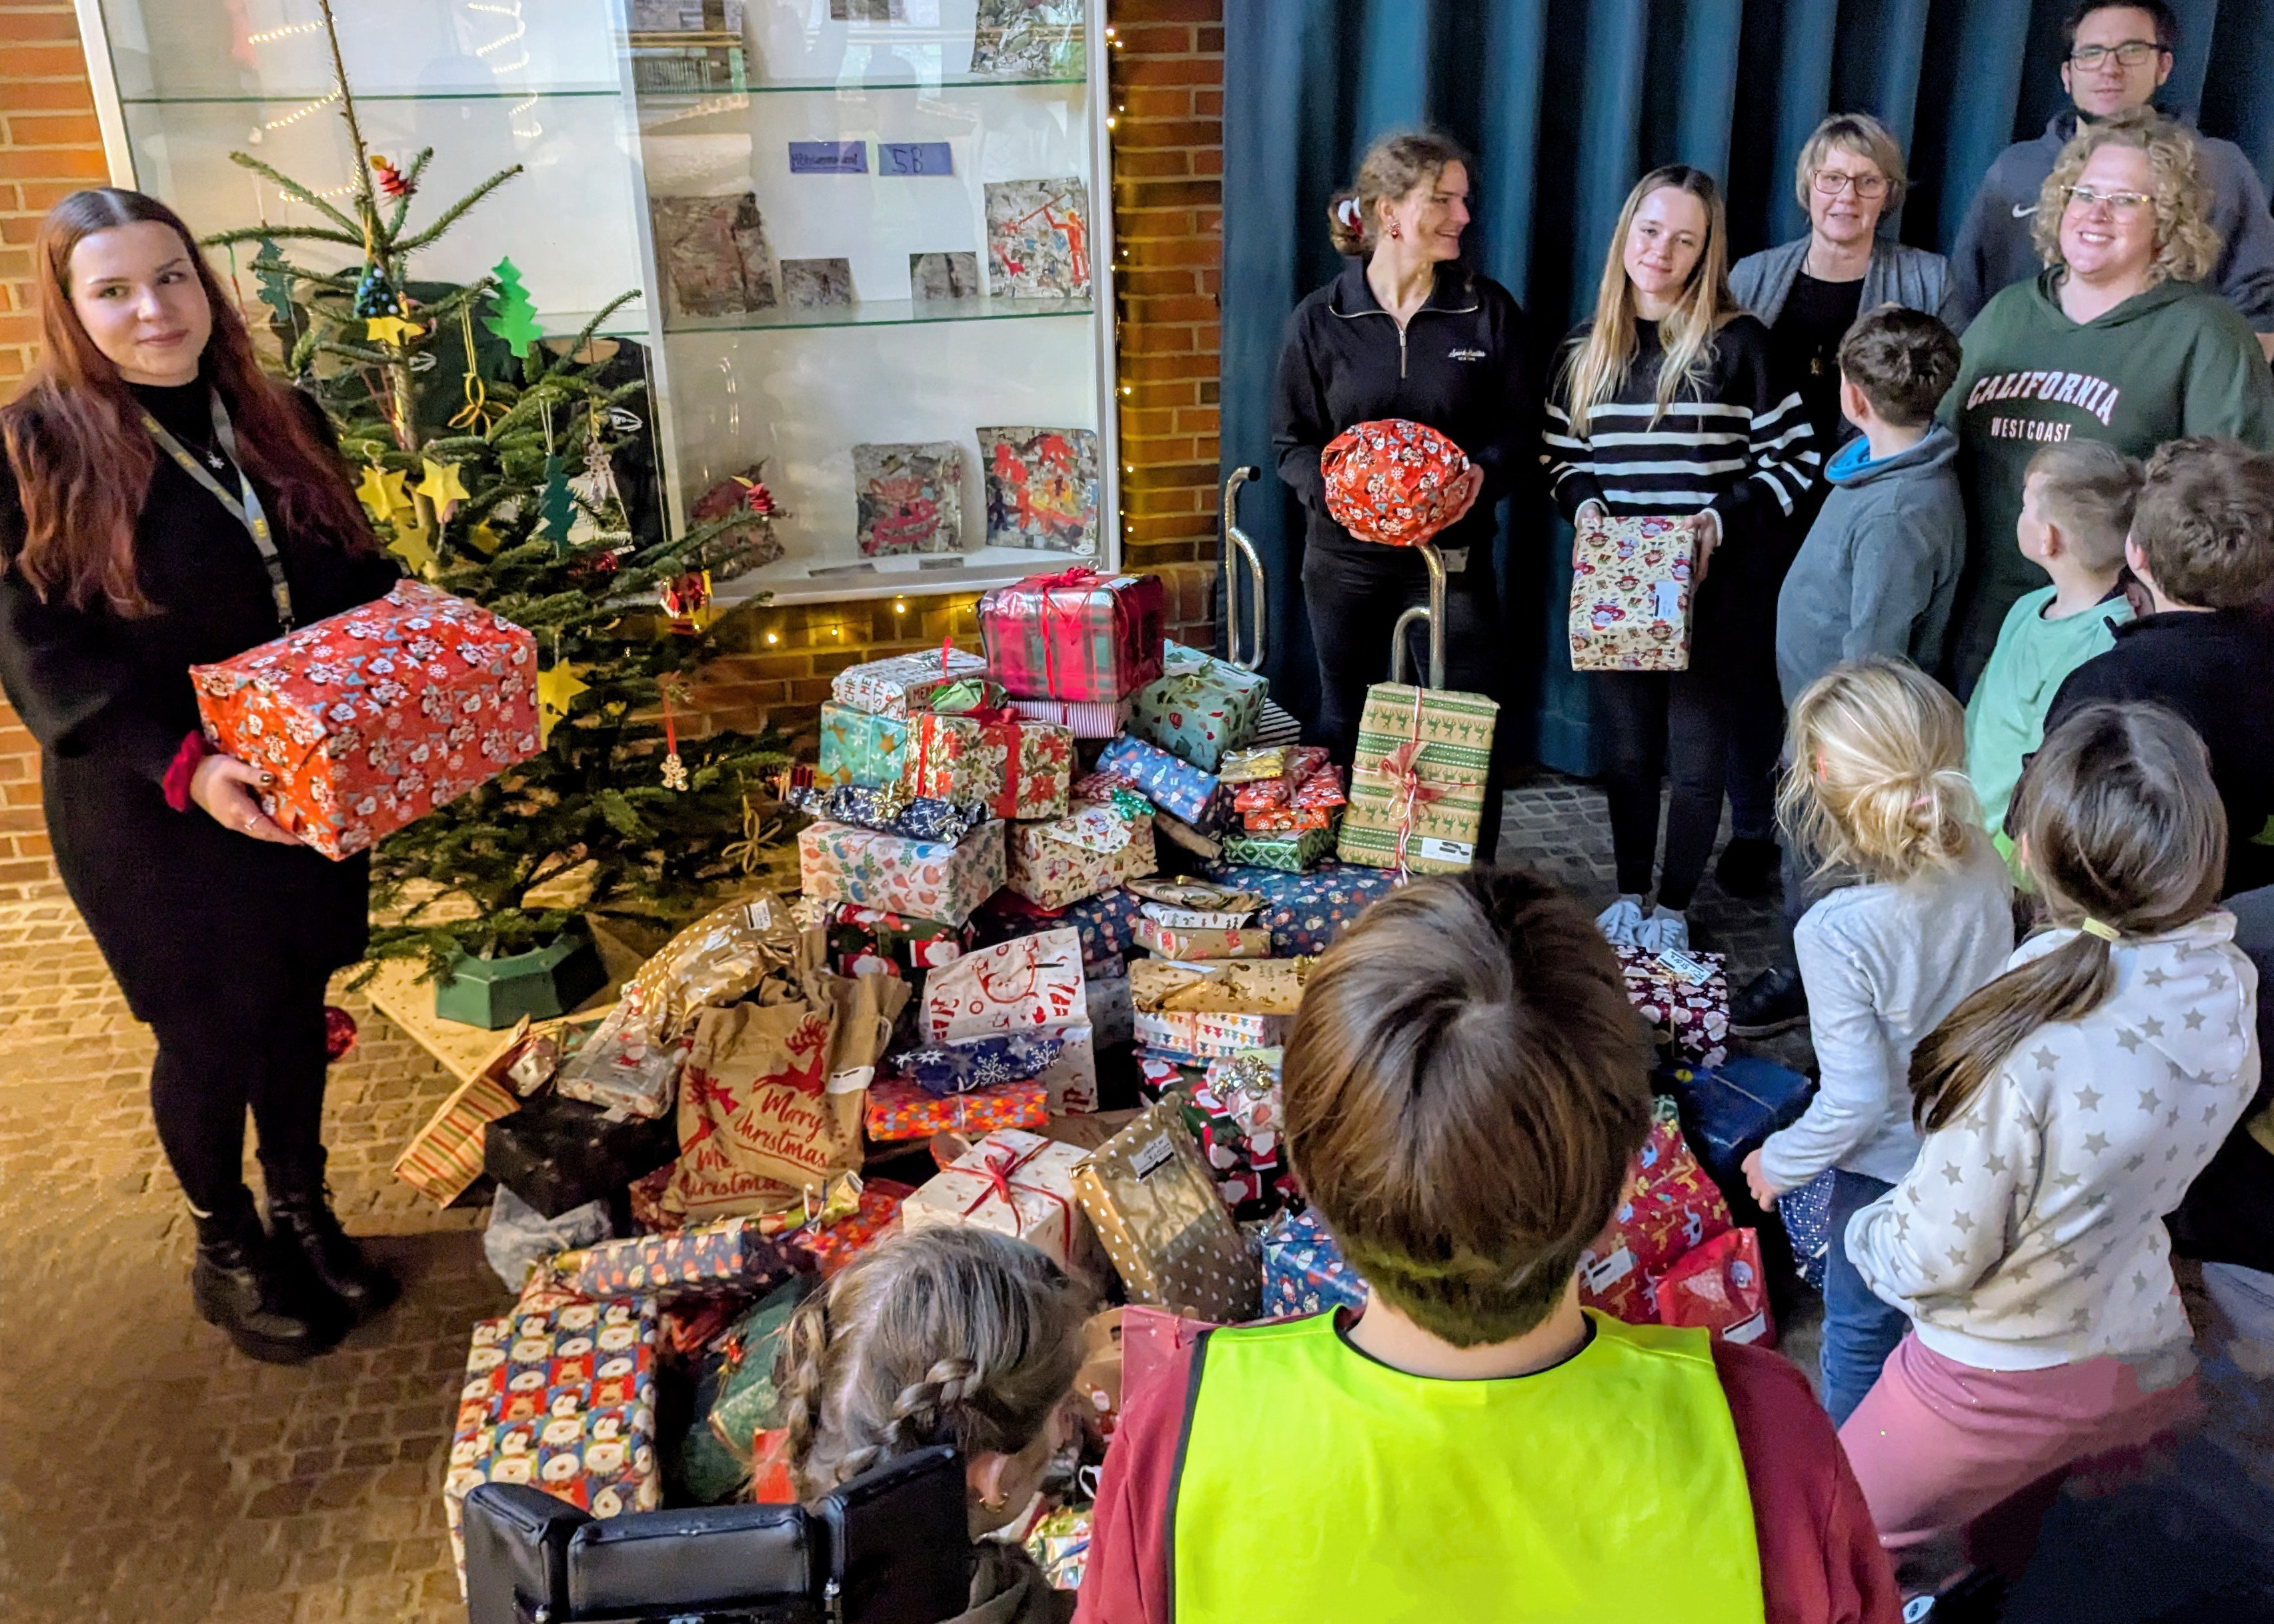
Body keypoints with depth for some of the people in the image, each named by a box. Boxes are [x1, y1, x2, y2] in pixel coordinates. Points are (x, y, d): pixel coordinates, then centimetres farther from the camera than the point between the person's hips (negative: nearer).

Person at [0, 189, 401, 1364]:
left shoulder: (282, 424, 3)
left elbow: (361, 585, 12)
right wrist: (183, 766, -28)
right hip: (152, 817, -4)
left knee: (295, 1003, 17)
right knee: (209, 1031, 9)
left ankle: (302, 1211, 39)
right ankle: (227, 1252, 32)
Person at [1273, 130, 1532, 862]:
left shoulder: (1488, 310, 1)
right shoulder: (1320, 319, 0)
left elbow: (1518, 428, 4)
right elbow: (1292, 441, 2)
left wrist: (1484, 473, -18)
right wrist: (1333, 490, -18)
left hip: (1455, 553, 0)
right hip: (1346, 559, 0)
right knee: (1346, 726, 13)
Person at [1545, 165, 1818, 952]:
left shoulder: (1737, 343, -5)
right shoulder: (1585, 350, 7)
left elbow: (1794, 458, -3)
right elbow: (1562, 458, 14)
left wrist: (1721, 521, -16)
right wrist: (1586, 508, -6)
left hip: (1713, 586, -3)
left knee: (1696, 754, 4)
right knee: (1627, 748, 13)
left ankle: (1673, 907, 21)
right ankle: (1627, 893, 30)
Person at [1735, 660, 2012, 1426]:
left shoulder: (1836, 933, -35)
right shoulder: (1984, 868, -18)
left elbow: (1855, 1101, -26)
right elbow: (1987, 991, 1)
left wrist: (1780, 1162, -10)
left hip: (1890, 1169, -6)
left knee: (1861, 1331, 21)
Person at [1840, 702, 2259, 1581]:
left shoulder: (2028, 1047, -34)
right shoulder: (2229, 993, -13)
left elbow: (1937, 1261, -21)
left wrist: (1866, 1233, -2)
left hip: (2004, 1381, -6)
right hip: (2145, 1360, 7)